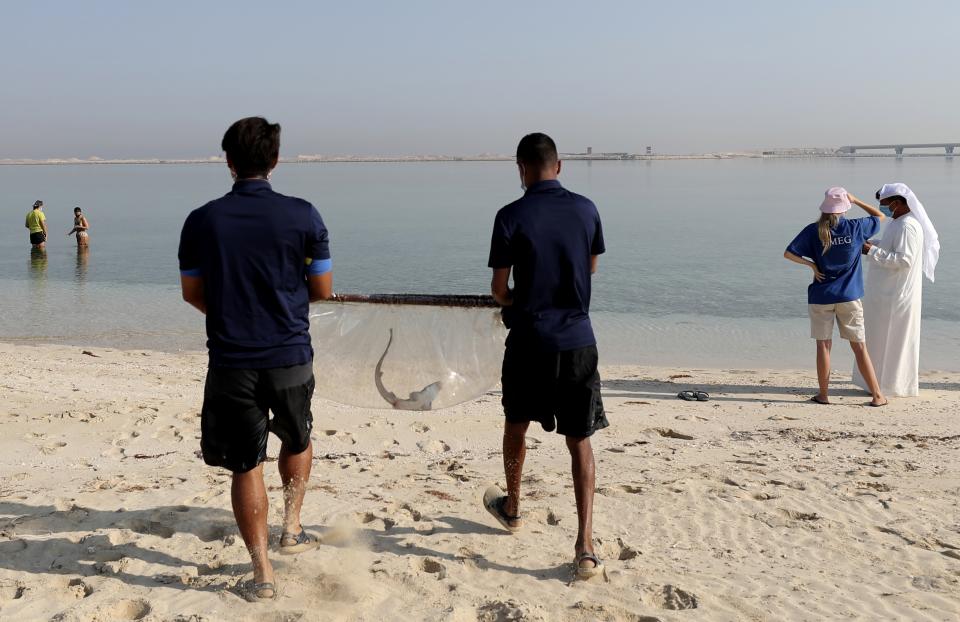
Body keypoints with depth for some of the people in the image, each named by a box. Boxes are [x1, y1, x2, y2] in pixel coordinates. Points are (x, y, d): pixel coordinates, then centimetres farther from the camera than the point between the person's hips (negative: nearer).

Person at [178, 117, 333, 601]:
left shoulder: (202, 220, -3)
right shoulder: (302, 215, -7)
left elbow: (192, 293, 6)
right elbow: (323, 290, 0)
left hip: (231, 361, 0)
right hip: (290, 357, 0)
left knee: (246, 466, 9)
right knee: (297, 440, 27)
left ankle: (262, 573, 13)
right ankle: (292, 528, 29)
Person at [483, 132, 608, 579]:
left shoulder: (511, 216, -9)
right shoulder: (586, 210, 1)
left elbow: (499, 288, -3)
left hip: (530, 341, -1)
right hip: (578, 341, 2)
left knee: (516, 426, 22)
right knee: (580, 442, 6)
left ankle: (511, 507, 42)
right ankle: (585, 546, -1)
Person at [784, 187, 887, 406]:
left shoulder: (814, 231, -4)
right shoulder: (855, 227, -3)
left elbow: (789, 253, -8)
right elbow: (879, 216, 16)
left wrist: (811, 264, 1)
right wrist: (856, 200, 18)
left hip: (821, 297, 0)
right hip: (849, 297, 0)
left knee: (823, 345, 6)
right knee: (859, 346, 6)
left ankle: (823, 394, 11)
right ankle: (877, 395, 9)